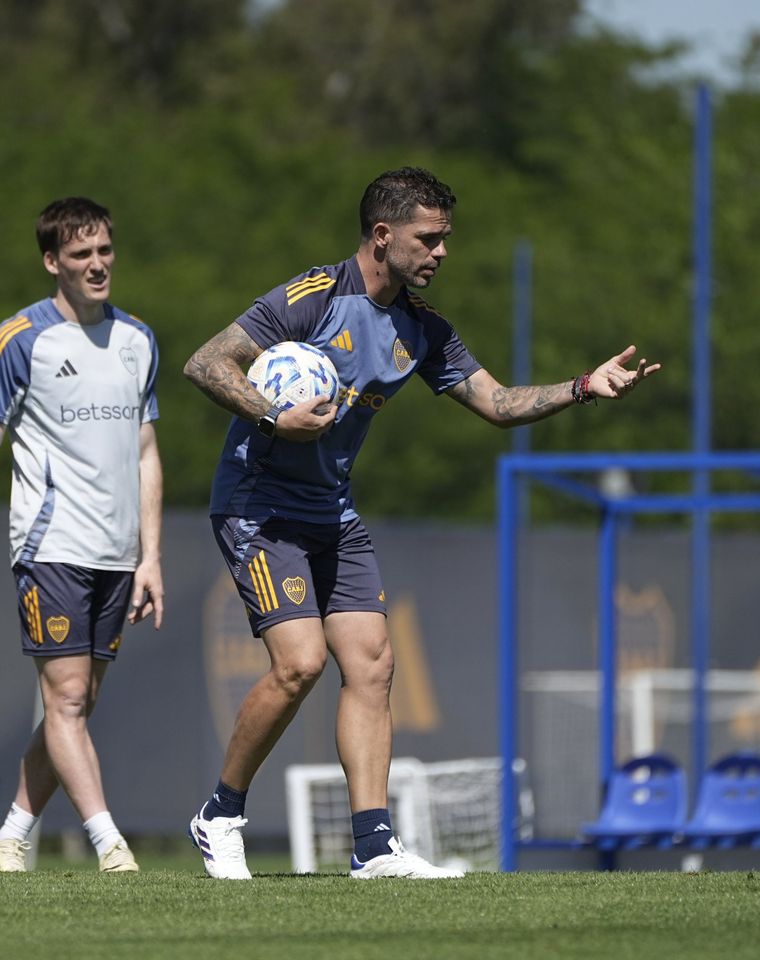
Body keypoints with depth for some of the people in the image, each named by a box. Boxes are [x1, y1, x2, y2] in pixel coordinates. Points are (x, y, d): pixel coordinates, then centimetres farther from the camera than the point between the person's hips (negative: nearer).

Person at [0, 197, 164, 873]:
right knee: (66, 696, -11)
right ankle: (110, 843, -15)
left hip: (115, 556, 5)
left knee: (77, 706, 5)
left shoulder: (137, 341, 12)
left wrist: (150, 557, 10)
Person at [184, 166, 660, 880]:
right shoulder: (313, 298, -17)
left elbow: (497, 402, 9)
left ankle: (374, 846, -6)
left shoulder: (422, 329, 5)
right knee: (300, 661, -18)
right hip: (257, 506, -7)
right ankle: (220, 817, 0)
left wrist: (585, 387, -4)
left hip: (333, 513, 7)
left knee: (370, 662, -5)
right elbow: (205, 364, -17)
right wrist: (275, 419, -28)